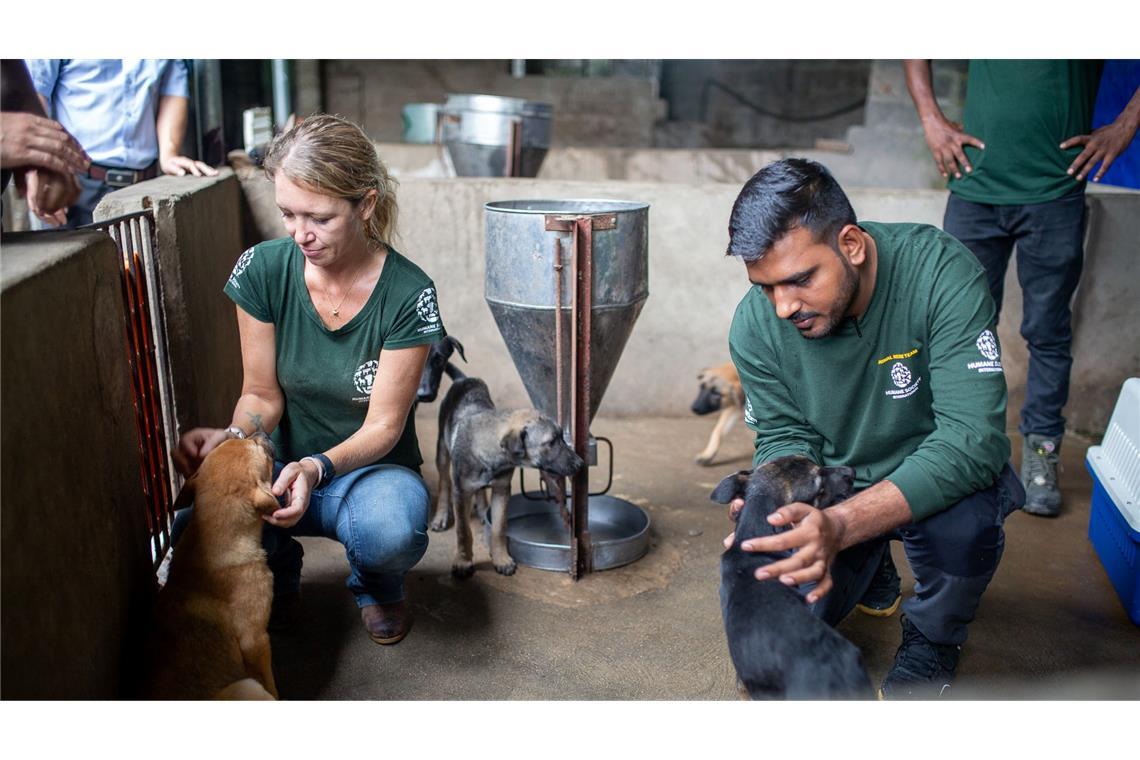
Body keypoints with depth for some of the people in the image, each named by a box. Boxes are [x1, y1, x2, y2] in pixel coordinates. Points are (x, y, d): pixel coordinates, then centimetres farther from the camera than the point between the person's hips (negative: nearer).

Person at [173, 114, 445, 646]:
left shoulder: (407, 293, -17)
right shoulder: (262, 271, -9)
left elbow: (383, 426, -15)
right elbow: (262, 393, -2)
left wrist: (317, 467, -34)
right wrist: (235, 437, -25)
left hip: (371, 468, -2)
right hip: (282, 466, 3)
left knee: (391, 532, -37)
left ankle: (376, 586, 4)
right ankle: (278, 575, 11)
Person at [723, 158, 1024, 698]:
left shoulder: (941, 273, -28)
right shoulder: (755, 325, -17)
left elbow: (972, 438, -34)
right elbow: (785, 437, -7)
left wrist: (840, 525, -46)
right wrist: (778, 509, -32)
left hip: (936, 479, -2)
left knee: (963, 523, -36)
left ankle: (933, 638, 1)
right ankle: (873, 570, 25)